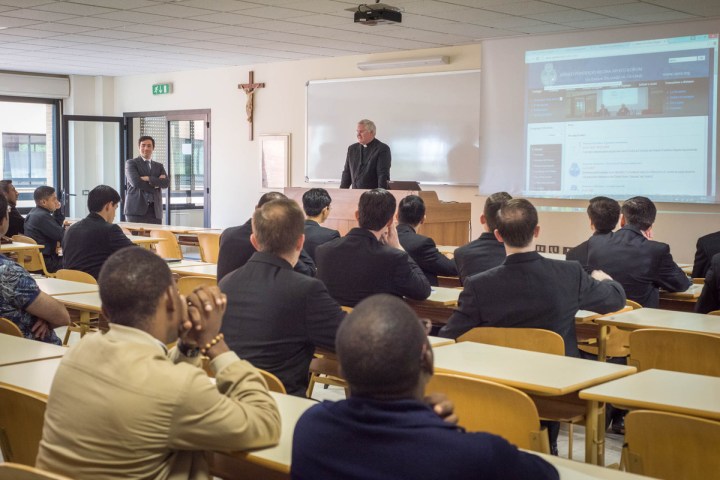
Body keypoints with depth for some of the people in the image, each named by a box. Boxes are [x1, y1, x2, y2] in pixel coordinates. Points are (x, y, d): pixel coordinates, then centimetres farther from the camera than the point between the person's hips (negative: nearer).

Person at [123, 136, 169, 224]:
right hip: (137, 210, -4)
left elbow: (166, 183, 1)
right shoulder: (131, 163, 7)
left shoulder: (159, 166, 19)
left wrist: (149, 179, -11)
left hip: (155, 211, 4)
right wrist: (155, 184, -3)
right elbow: (136, 182, -10)